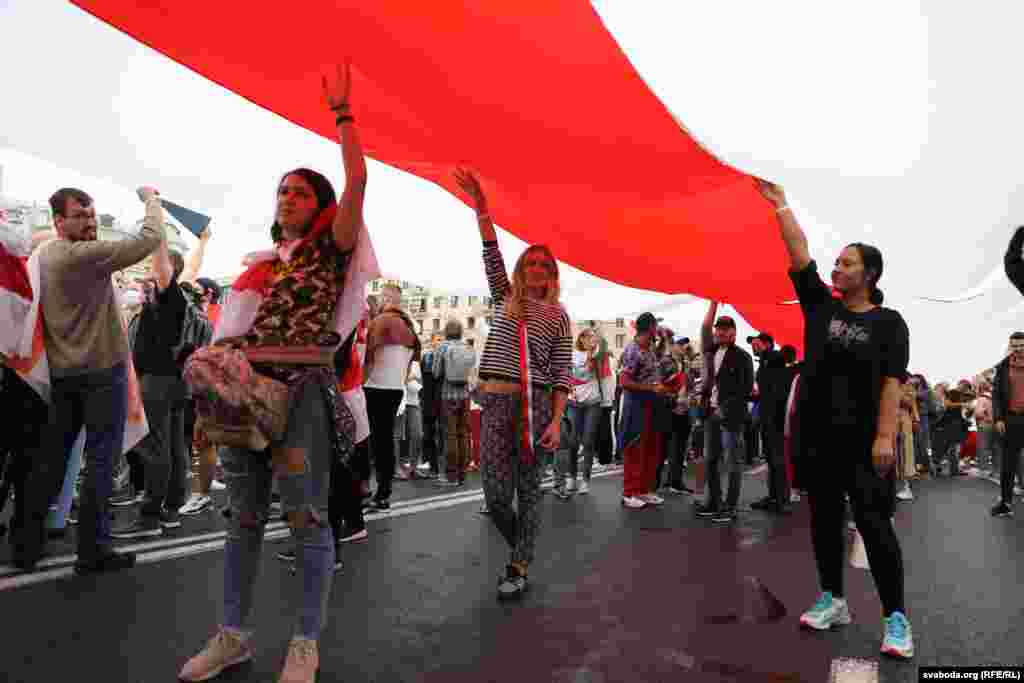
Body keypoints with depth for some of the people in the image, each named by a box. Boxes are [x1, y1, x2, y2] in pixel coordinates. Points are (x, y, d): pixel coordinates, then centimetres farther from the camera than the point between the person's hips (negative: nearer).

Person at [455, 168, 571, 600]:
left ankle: (519, 570, 15)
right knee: (496, 495, 0)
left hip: (536, 404, -1)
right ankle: (521, 549, 28)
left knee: (528, 491, 3)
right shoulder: (505, 299, 14)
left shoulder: (558, 316, 7)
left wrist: (556, 421, -9)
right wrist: (481, 208, -10)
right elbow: (492, 254, 1)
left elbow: (562, 373, 1)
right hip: (495, 401, 2)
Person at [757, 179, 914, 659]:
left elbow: (892, 382, -10)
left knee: (874, 526, -2)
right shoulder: (821, 306, 8)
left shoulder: (888, 323, -2)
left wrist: (885, 436, -18)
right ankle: (833, 601, 26)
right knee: (824, 520, 12)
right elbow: (799, 255, 4)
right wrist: (780, 206, 2)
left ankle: (896, 617, 10)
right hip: (819, 437, 5)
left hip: (864, 441, -5)